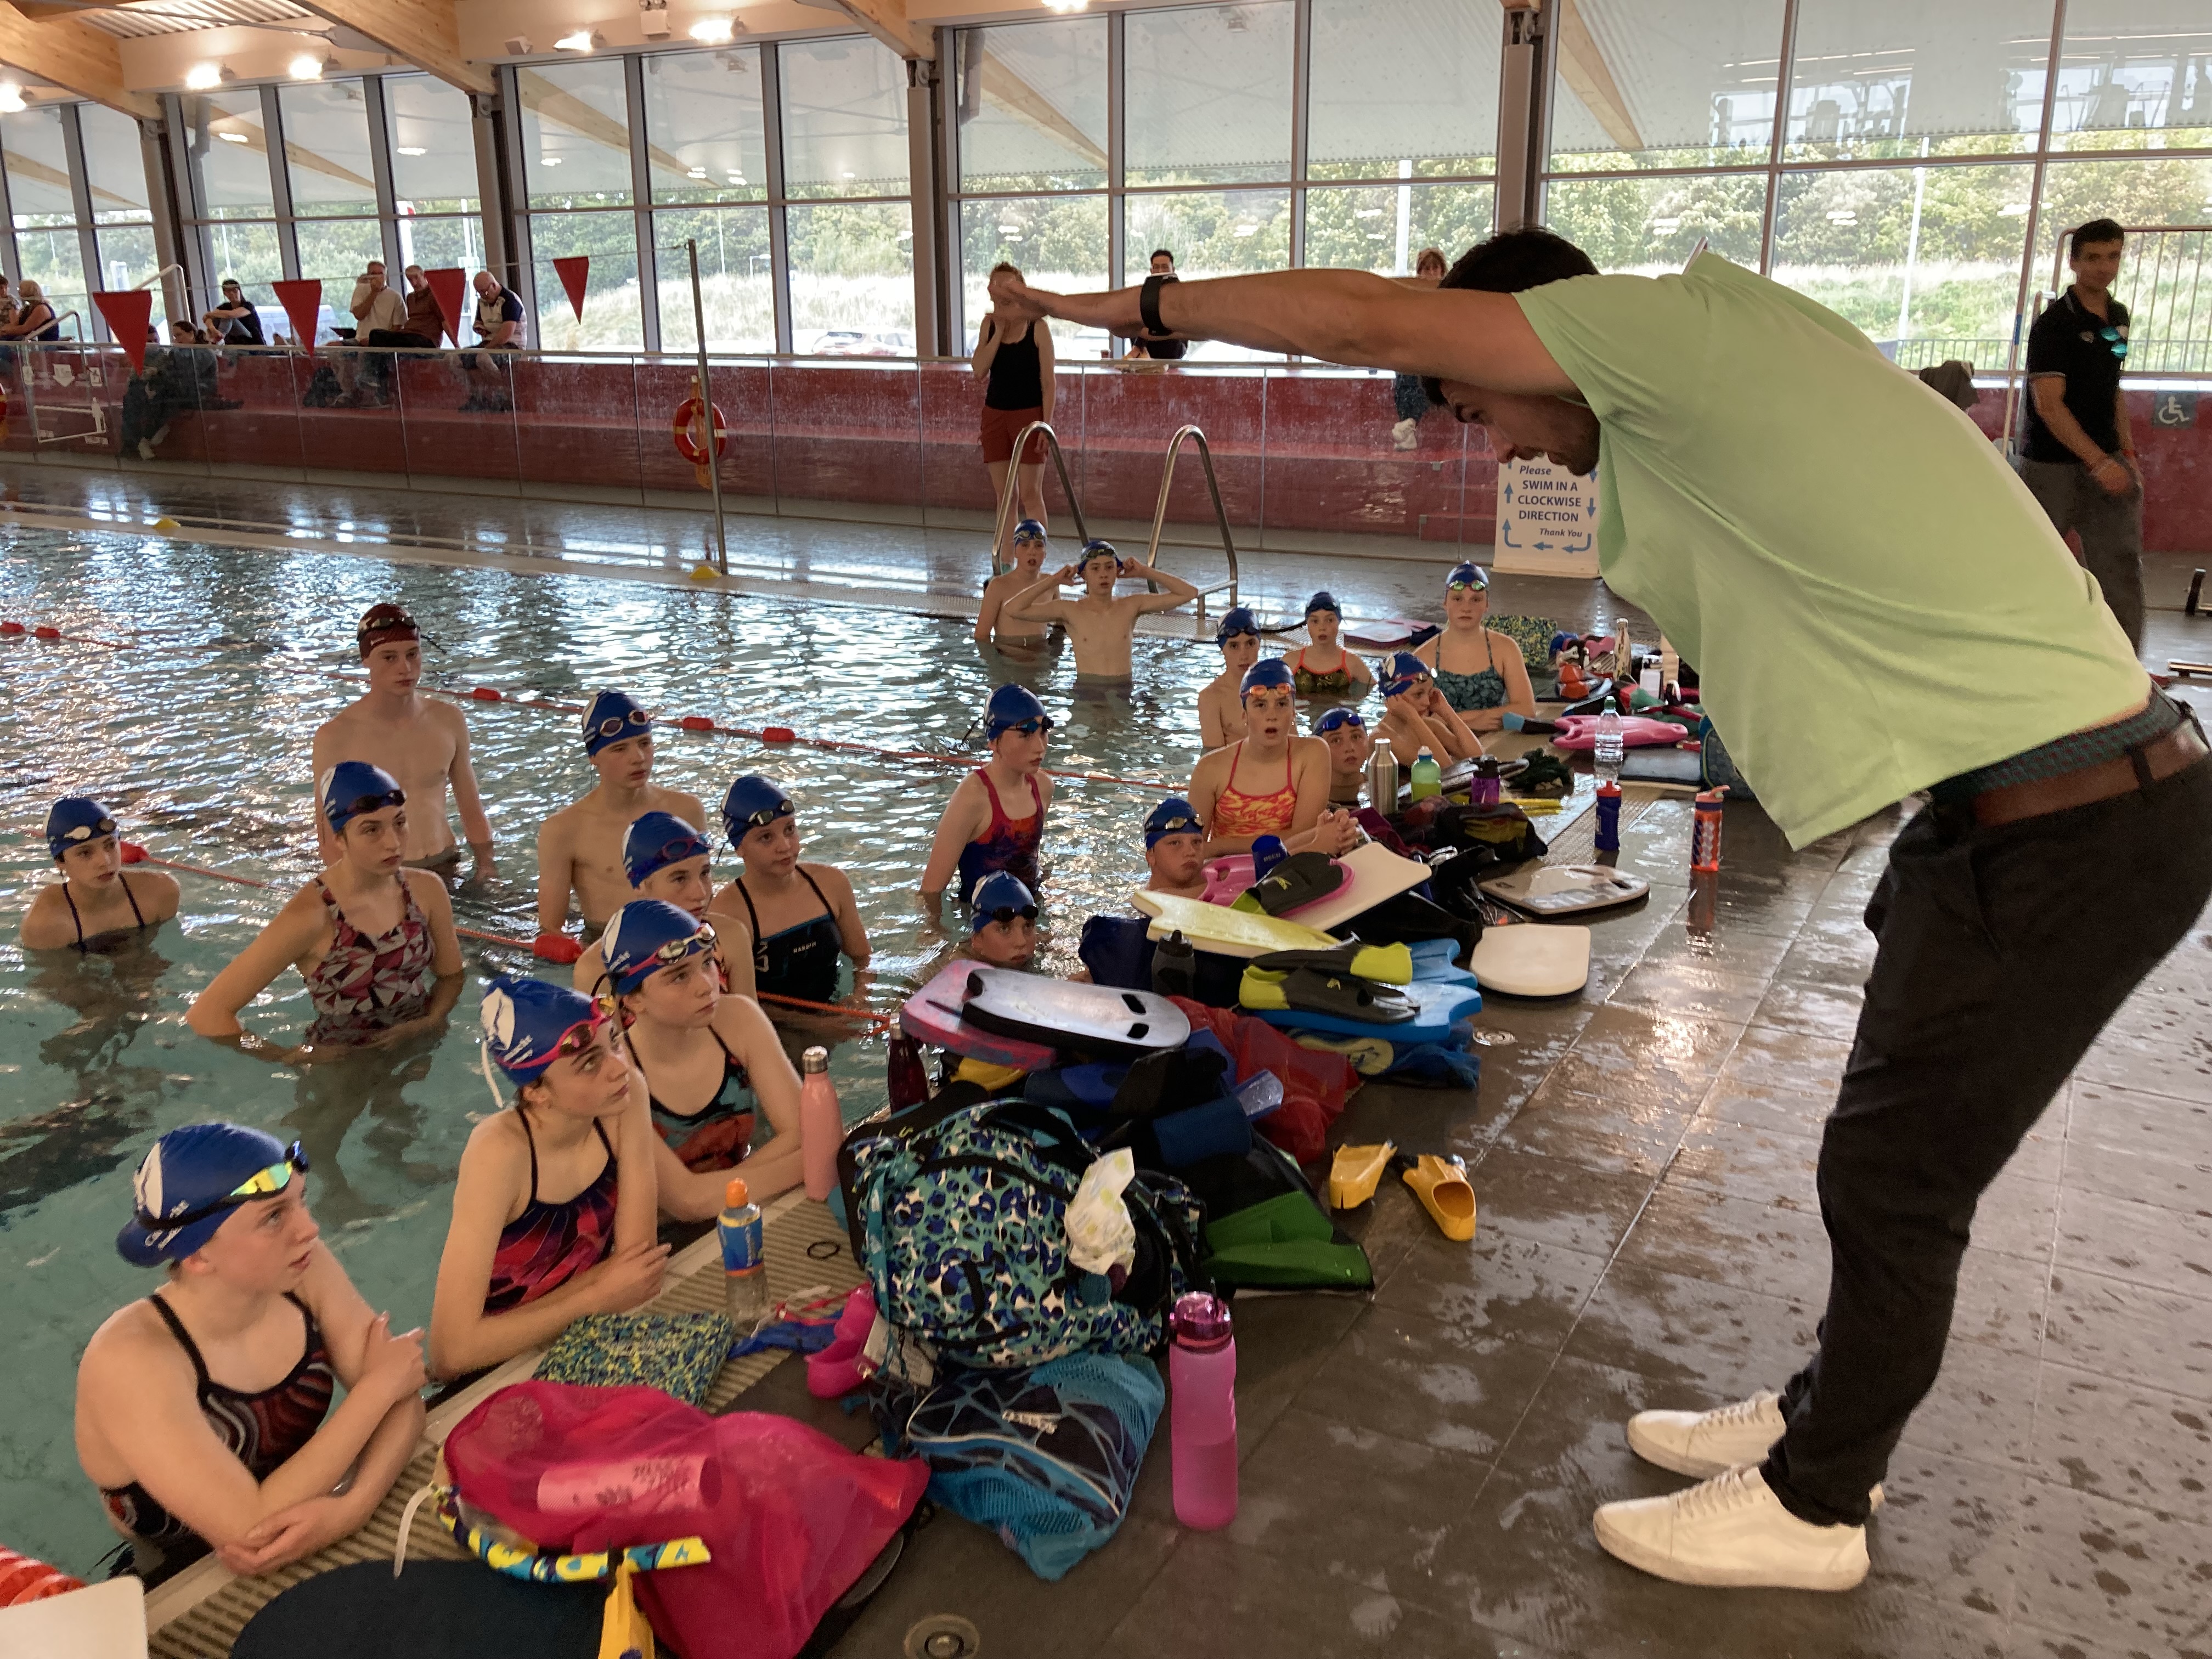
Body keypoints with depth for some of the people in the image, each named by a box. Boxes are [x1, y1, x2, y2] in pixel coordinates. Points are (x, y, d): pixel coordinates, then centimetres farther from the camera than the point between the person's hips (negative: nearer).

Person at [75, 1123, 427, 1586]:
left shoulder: (303, 1273, -12)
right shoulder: (131, 1360, -26)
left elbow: (404, 1398, -10)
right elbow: (253, 1530, -30)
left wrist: (351, 1507, -29)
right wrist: (378, 1385, -22)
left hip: (316, 1546, 6)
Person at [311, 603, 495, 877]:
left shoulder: (448, 721, 5)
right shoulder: (337, 736, -6)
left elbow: (472, 810, 13)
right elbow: (330, 832, -2)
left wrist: (486, 866, 5)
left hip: (444, 866, 3)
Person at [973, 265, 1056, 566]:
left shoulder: (1037, 327, -7)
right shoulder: (989, 324, 5)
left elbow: (1047, 381, -7)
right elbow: (979, 371, -6)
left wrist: (1046, 424, -13)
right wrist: (999, 331, -11)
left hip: (1028, 414, -4)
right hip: (995, 414, 4)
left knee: (1030, 494, -4)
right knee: (1003, 495, 7)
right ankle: (1005, 564, 11)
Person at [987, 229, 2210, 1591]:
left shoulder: (1680, 317, -15)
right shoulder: (1718, 351, 12)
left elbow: (1366, 319, -15)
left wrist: (1135, 306, -5)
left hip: (2066, 837, -9)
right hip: (2085, 793, 9)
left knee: (1895, 1183, 5)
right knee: (1891, 1159, 20)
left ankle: (1813, 1508, 25)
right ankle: (1825, 1420, 40)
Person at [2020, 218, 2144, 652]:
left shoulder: (2118, 317, 11)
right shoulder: (2054, 323, -12)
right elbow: (2049, 405, -19)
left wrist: (2126, 450, 11)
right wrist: (2098, 461, -24)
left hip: (2107, 461, 6)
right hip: (2053, 466, -6)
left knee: (2121, 568, 0)